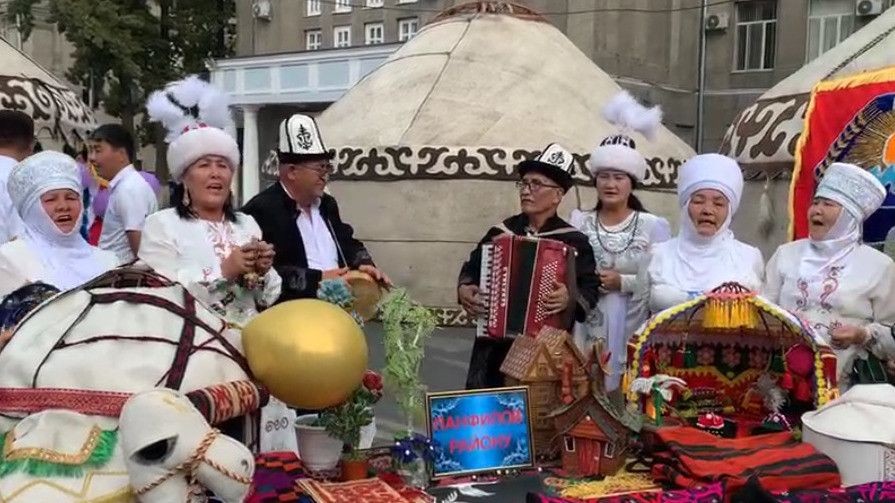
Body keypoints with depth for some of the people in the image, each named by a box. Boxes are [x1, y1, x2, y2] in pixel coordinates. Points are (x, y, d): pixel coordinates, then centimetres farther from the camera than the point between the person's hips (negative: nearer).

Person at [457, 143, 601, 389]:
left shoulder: (574, 241, 1)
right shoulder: (500, 232, 10)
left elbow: (590, 291, -3)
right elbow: (471, 270, 20)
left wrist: (571, 298, -22)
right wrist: (464, 289, 0)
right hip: (494, 347, 3)